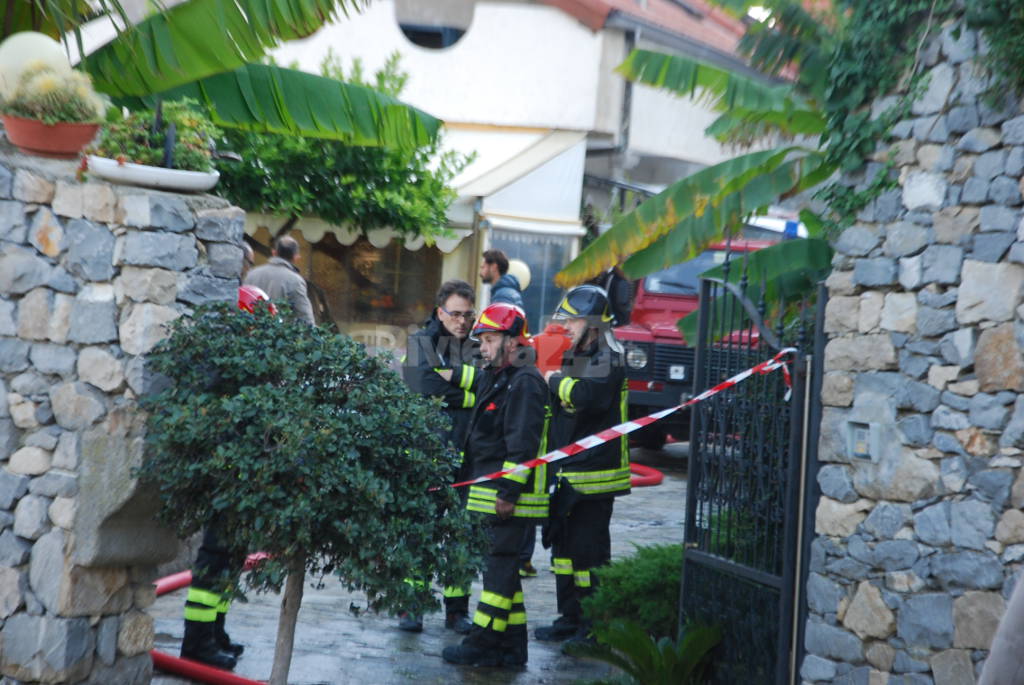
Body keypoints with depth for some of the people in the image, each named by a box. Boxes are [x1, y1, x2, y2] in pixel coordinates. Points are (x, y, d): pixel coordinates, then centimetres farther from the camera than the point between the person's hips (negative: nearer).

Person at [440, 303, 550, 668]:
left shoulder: (524, 382, -13)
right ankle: (511, 646, 18)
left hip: (511, 494, -10)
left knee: (501, 565, -7)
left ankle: (484, 644, -4)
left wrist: (509, 491, -23)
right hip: (495, 491, 11)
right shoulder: (497, 378, 19)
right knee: (503, 566, 12)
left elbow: (523, 443, -20)